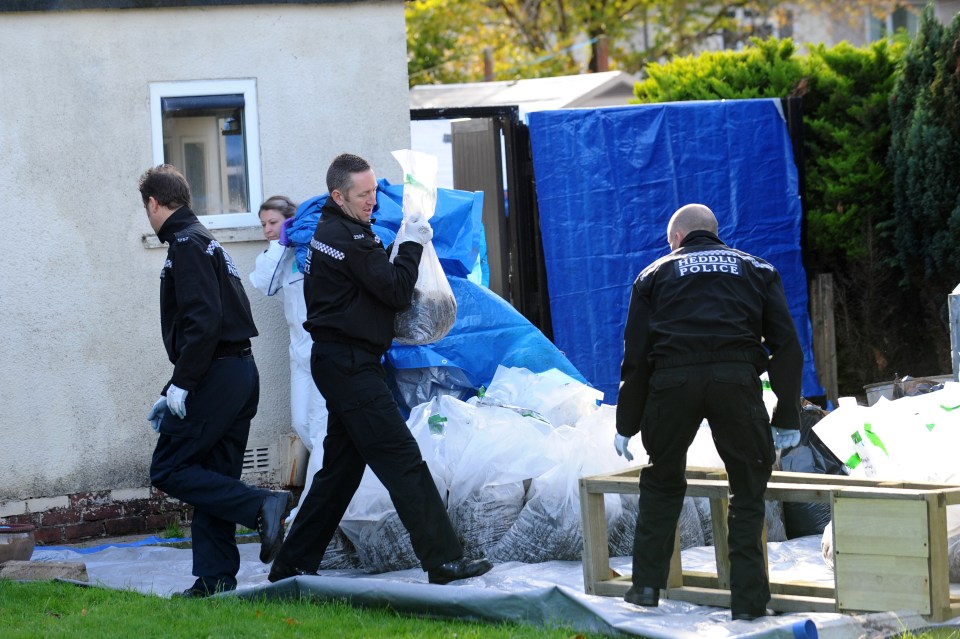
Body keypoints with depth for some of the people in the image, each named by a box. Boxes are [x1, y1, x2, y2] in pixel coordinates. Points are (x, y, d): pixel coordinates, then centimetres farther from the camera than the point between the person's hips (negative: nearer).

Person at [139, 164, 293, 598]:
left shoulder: (185, 245, -10)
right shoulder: (206, 242, 21)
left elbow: (202, 321, -21)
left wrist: (181, 383, -18)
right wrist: (173, 393, 22)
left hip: (217, 377, -10)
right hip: (241, 372, 10)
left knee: (168, 470, -7)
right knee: (212, 480, 10)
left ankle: (261, 507, -18)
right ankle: (215, 578, 8)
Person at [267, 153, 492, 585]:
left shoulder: (329, 232, 17)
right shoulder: (349, 237, -15)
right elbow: (397, 291, -15)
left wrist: (400, 248, 6)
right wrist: (412, 245, -3)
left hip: (339, 365, 10)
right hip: (350, 365, -10)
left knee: (341, 467, 13)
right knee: (403, 460, -10)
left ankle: (292, 565, 16)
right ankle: (443, 559, -11)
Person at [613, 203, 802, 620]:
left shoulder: (656, 275, 22)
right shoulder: (755, 270, 24)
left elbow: (635, 357, 14)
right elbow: (787, 346, 14)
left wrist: (627, 425, 19)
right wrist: (788, 419, 15)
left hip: (671, 382, 0)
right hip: (736, 379, 0)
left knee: (661, 484, 20)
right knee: (748, 488, 10)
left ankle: (647, 583, 14)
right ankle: (748, 598, 5)